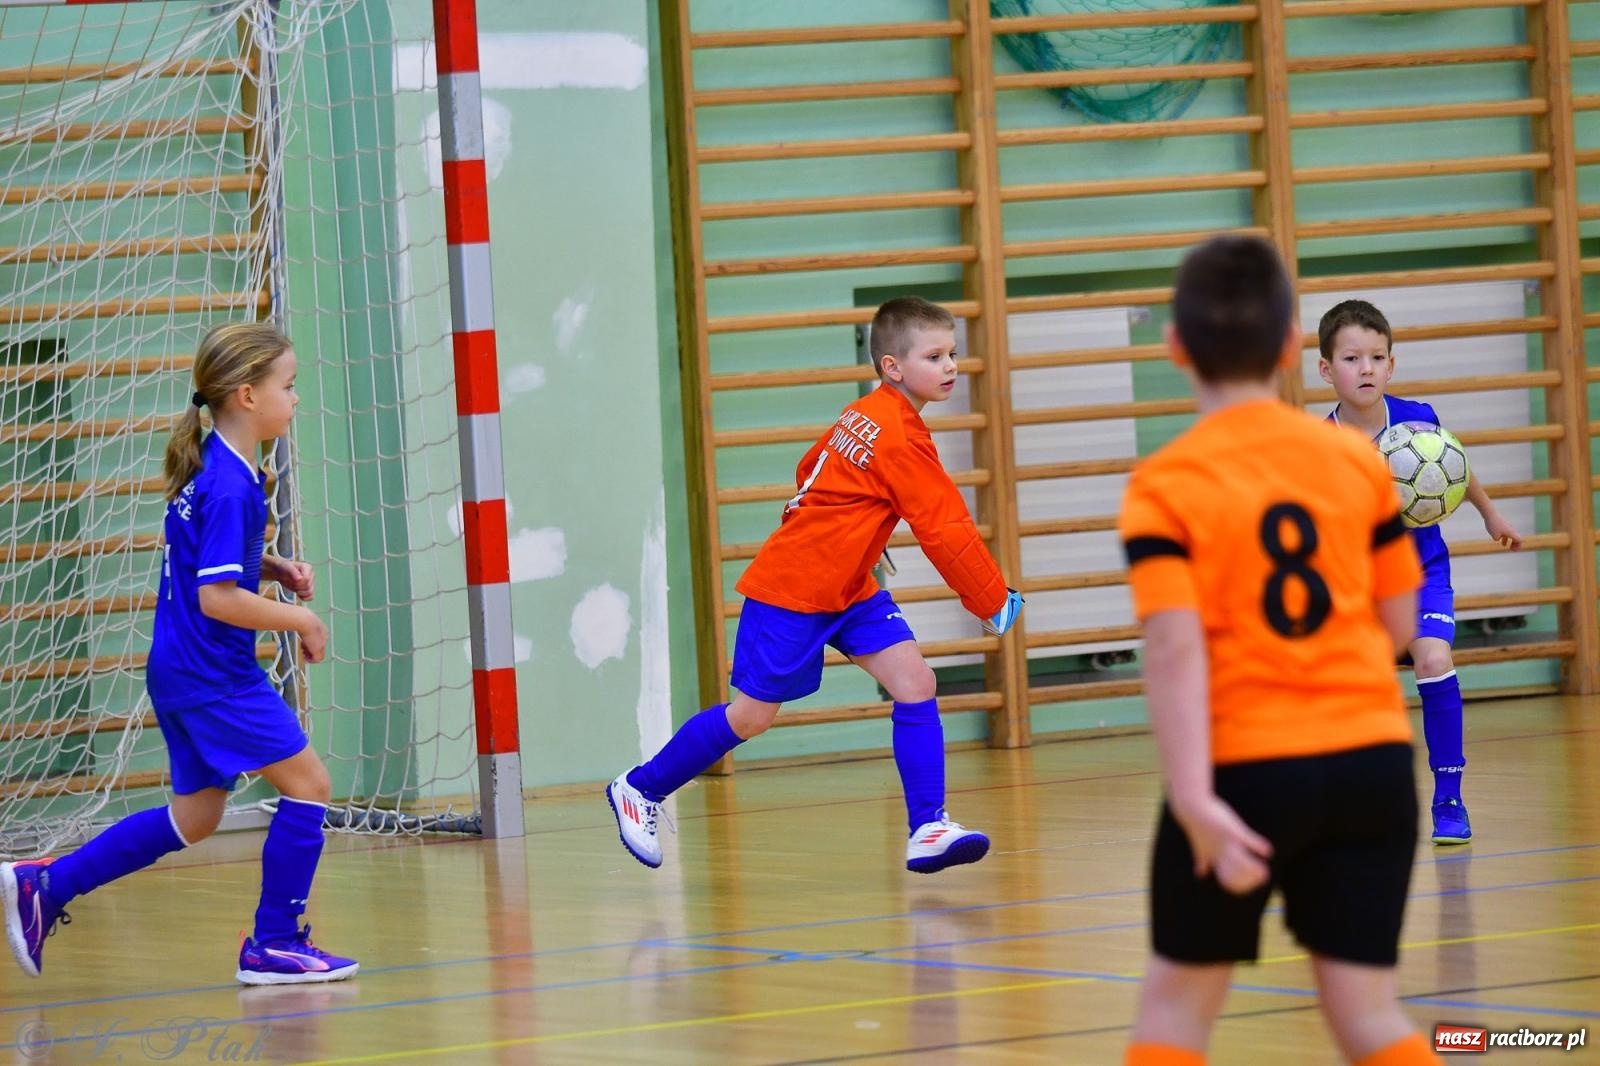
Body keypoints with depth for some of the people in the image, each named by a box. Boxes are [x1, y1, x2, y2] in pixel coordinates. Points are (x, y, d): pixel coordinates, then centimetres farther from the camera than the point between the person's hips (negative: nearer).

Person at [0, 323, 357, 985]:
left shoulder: (210, 466, 9)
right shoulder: (230, 487, -21)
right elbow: (217, 598, -25)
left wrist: (272, 569, 11)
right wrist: (300, 620, -14)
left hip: (182, 670, 10)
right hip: (213, 674, -10)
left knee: (194, 817, 16)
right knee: (307, 782, -4)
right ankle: (274, 943, 1)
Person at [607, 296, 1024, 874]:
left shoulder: (866, 415, 5)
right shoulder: (901, 440, -22)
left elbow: (812, 469, 18)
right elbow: (946, 532, -20)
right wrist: (996, 602, -10)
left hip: (848, 588, 9)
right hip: (790, 590, -9)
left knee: (914, 681, -7)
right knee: (752, 714, 2)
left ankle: (927, 830, -11)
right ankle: (639, 789, 22)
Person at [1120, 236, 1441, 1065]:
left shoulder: (1166, 488, -7)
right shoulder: (1358, 461, 4)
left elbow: (1175, 650, -17)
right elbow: (1400, 625, 9)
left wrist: (1195, 801, -23)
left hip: (1245, 769, -3)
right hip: (1371, 757, 3)